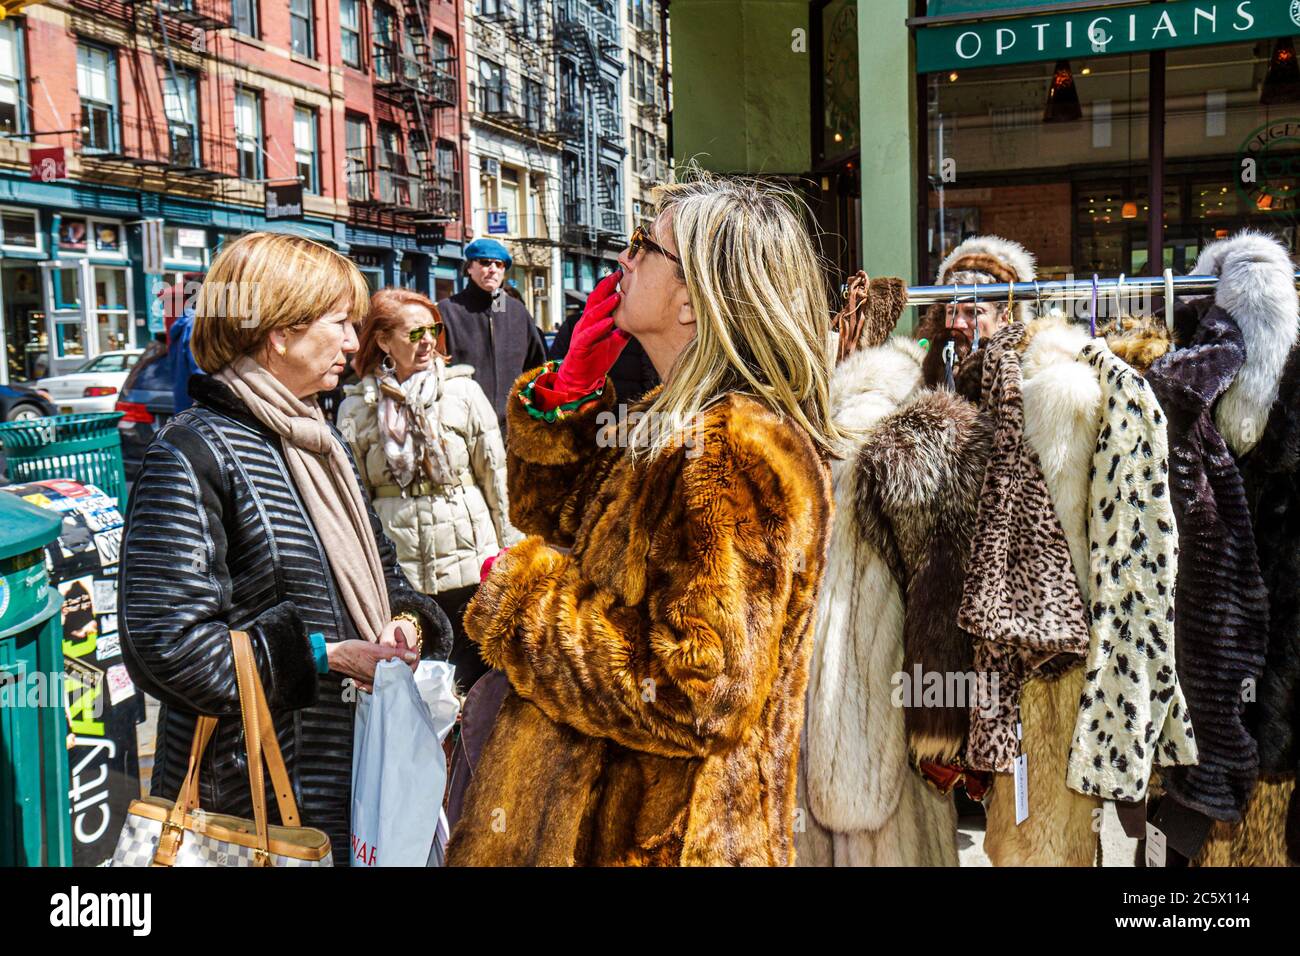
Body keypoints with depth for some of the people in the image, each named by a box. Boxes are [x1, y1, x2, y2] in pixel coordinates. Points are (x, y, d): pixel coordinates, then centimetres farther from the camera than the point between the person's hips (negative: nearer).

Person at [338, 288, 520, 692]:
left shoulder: (462, 389, 1)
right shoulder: (356, 408, 3)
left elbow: (496, 474, 4)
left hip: (470, 568, 0)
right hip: (396, 576, 1)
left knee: (475, 681, 7)